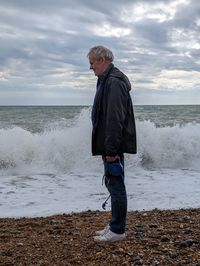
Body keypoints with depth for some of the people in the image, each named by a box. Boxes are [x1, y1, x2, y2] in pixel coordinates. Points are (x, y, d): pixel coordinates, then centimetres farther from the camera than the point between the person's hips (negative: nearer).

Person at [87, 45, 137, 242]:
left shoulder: (113, 82, -17)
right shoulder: (107, 80, 17)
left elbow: (115, 119, -23)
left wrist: (111, 150, -23)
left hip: (113, 145, -11)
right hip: (109, 144, 11)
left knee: (116, 186, -2)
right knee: (113, 185, 15)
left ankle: (117, 230, 8)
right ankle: (115, 225, 26)